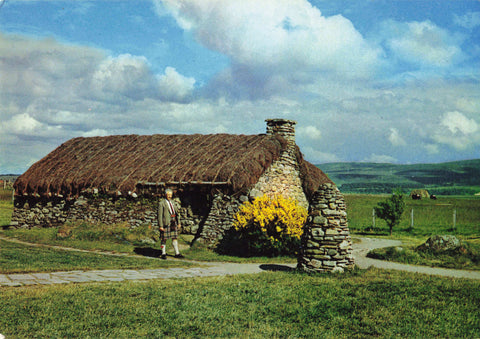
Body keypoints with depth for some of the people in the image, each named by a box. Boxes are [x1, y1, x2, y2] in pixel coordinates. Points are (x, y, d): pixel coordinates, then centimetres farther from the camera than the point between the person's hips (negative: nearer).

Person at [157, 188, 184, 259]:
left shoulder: (172, 202, 13)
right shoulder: (161, 203, -7)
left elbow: (176, 213, 17)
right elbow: (160, 215, -10)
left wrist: (178, 223, 13)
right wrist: (160, 226, -15)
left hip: (173, 222, 6)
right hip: (165, 222, -6)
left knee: (175, 237, 7)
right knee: (164, 238, 1)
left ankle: (177, 253, 12)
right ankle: (163, 254, 10)